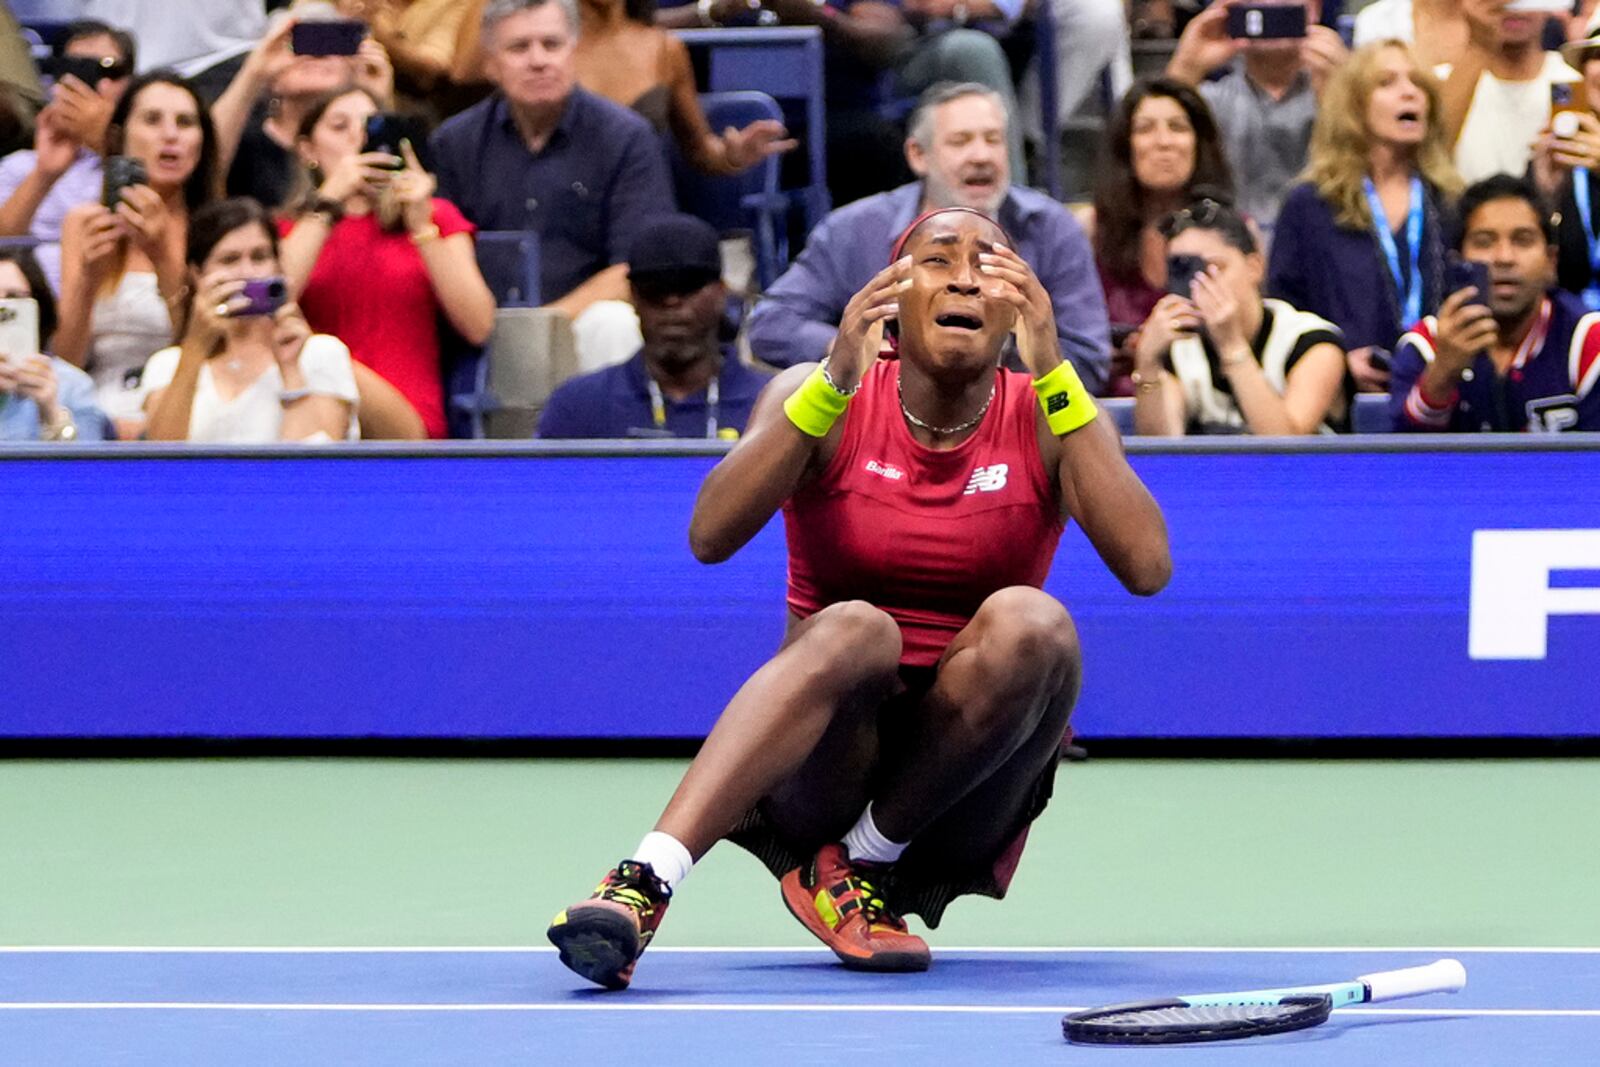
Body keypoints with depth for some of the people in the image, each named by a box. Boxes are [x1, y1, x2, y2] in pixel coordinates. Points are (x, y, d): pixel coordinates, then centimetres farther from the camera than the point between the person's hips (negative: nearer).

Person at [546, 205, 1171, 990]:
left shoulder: (1049, 417, 2)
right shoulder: (820, 399, 1)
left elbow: (1146, 568, -18)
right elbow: (710, 536, -18)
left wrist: (1051, 373, -23)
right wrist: (834, 381, -28)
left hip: (962, 779, 1)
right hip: (822, 771, -1)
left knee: (1028, 621, -28)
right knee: (853, 629, -34)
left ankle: (858, 867, -16)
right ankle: (645, 883, -48)